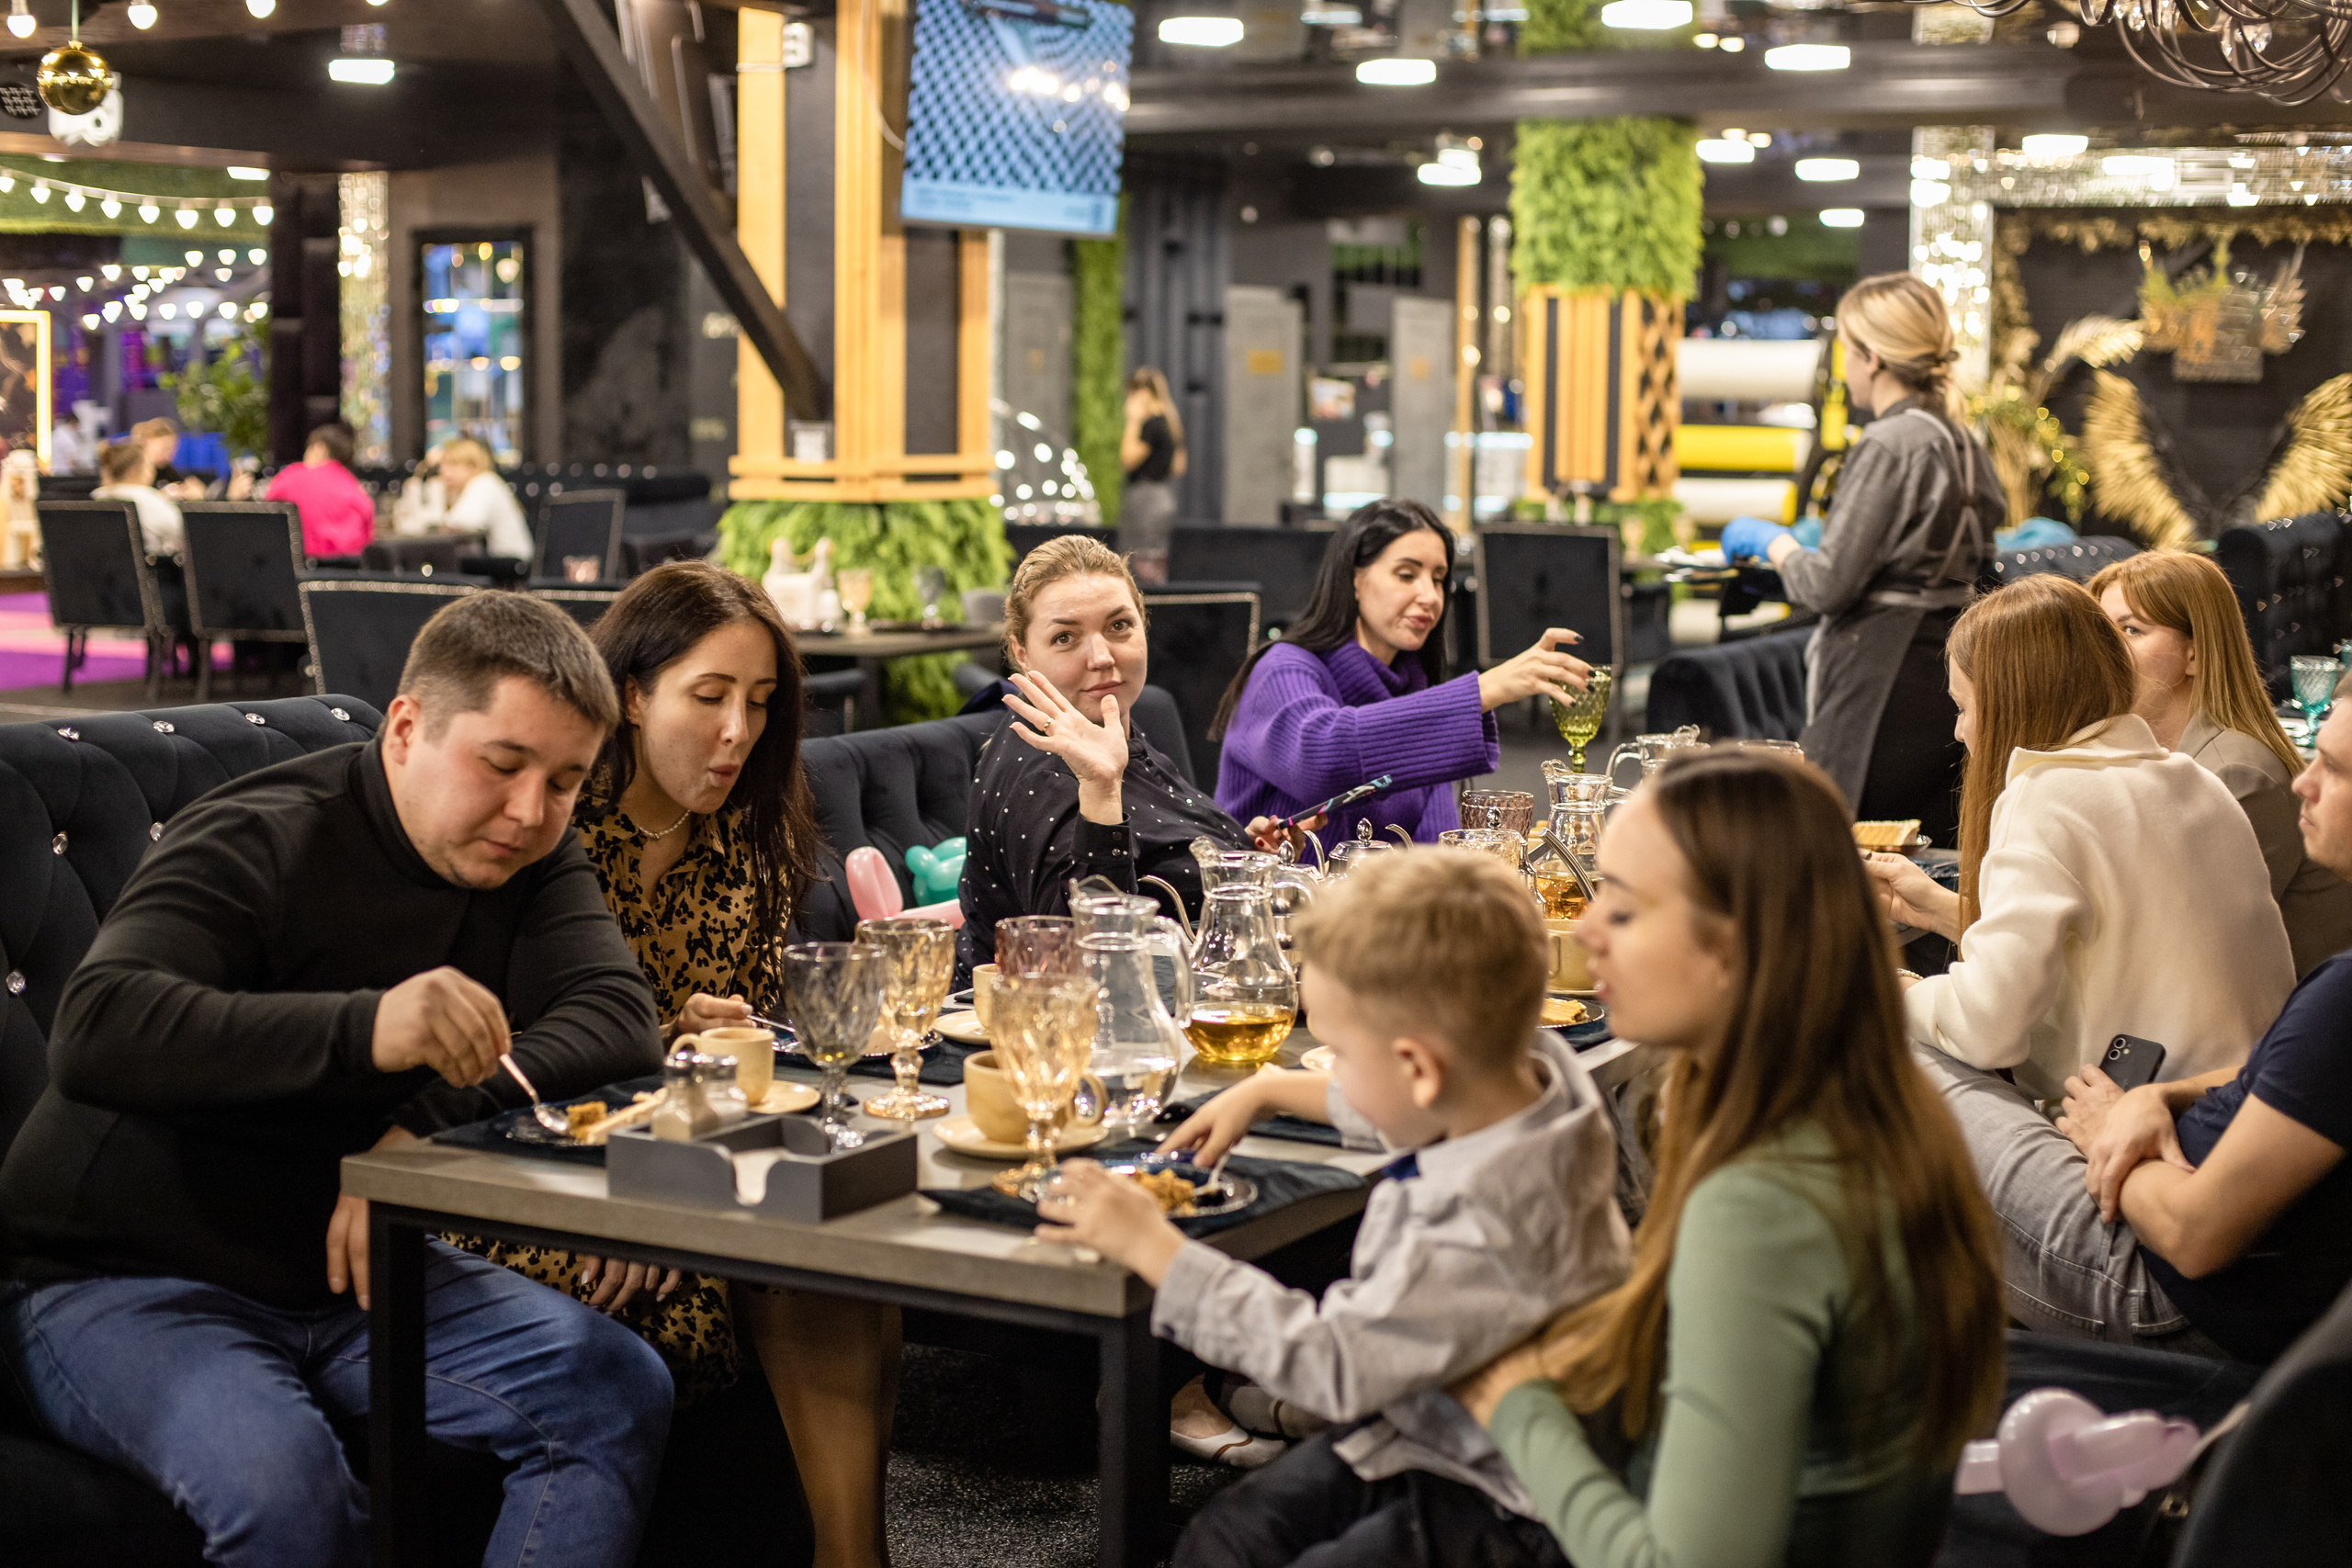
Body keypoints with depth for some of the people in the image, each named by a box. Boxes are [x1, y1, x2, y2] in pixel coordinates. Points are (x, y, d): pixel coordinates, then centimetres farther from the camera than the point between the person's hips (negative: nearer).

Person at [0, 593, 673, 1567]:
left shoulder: (532, 860, 3)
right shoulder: (260, 843, -18)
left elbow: (620, 1024, -13)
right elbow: (93, 1031, -35)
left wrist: (431, 1124, -30)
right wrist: (366, 1029, -50)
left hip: (351, 1269, 6)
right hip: (124, 1282, -6)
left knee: (621, 1392, -13)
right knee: (280, 1478, -35)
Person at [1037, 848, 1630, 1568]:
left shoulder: (1478, 1229, -37)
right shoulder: (1539, 1070, -10)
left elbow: (1328, 1361, -27)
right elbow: (1400, 1107, 16)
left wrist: (1152, 1246, -20)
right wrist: (1266, 1091, 25)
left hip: (1492, 1505, -10)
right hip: (1413, 1423, 10)